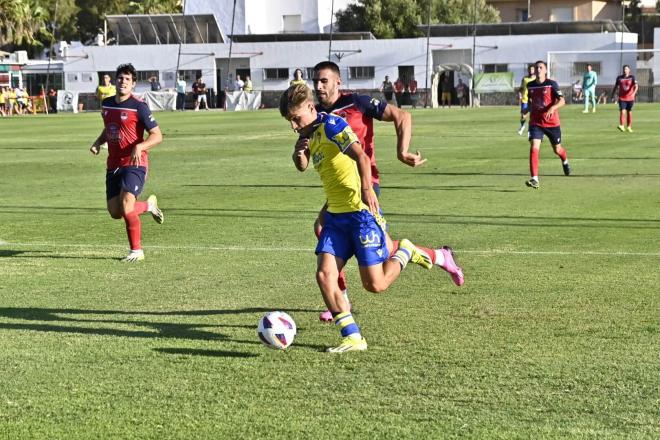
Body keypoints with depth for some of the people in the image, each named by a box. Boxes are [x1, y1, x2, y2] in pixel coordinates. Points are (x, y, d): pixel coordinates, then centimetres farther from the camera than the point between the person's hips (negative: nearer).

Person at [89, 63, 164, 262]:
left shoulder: (138, 106, -10)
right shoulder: (106, 104, 10)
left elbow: (157, 135, -10)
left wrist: (140, 147, -26)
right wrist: (98, 142, 9)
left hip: (134, 164, -7)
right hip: (113, 164, 7)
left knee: (126, 208, -19)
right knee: (115, 212, 5)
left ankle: (137, 251, -3)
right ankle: (149, 205, 32)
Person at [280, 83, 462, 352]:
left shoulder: (331, 125, -13)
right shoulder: (311, 134, 13)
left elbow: (360, 156, -26)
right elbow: (303, 167, 28)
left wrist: (366, 187, -43)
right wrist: (300, 154, 4)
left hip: (360, 212, -8)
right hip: (335, 216, 8)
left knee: (375, 285, -8)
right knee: (324, 274, -7)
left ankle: (405, 252, 20)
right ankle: (352, 338, -1)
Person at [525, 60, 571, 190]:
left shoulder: (552, 84, -10)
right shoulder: (530, 86, 2)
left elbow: (562, 101, -18)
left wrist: (552, 108, -35)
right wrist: (527, 112, 18)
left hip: (552, 122, -2)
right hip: (535, 123, 2)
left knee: (557, 149, 15)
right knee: (534, 148, -19)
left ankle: (565, 161, 53)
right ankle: (535, 179, -21)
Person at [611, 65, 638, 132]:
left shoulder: (632, 77, -3)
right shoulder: (619, 78, 5)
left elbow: (636, 86, -15)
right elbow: (616, 86, 17)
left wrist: (634, 93, -32)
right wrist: (612, 95, 17)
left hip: (630, 98, 0)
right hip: (622, 98, 0)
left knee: (629, 112, 9)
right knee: (622, 112, -14)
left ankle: (629, 127, 19)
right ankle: (622, 126, -22)